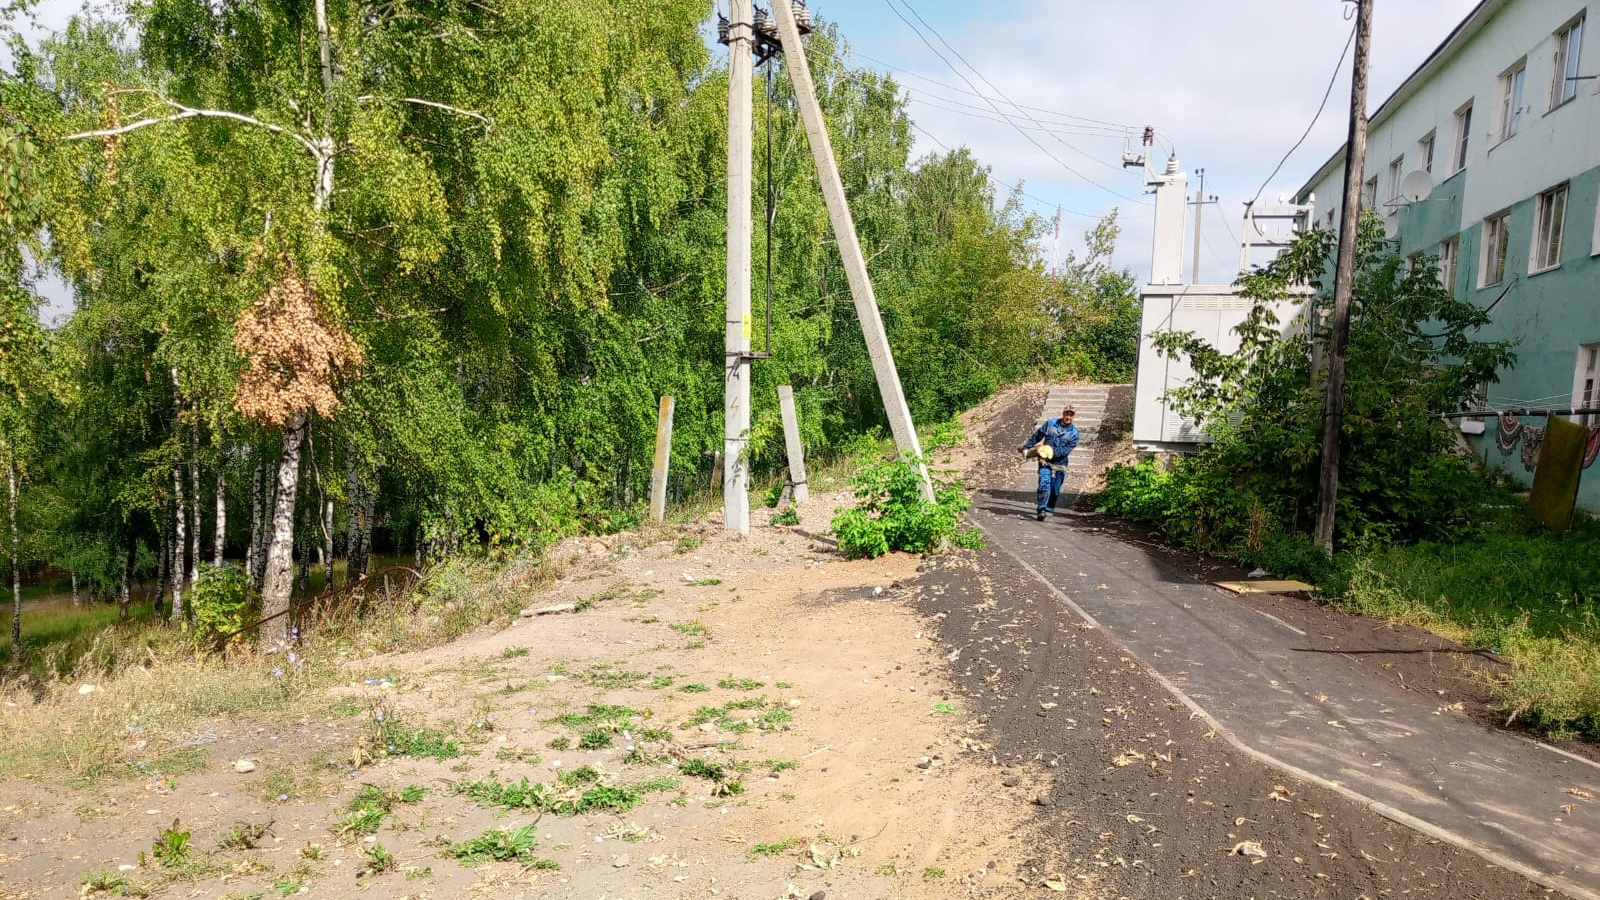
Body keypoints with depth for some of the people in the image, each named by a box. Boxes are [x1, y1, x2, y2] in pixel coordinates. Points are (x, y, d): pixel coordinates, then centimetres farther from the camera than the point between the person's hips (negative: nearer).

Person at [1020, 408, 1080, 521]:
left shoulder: (1074, 432, -3)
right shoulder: (1050, 423, 1)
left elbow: (1068, 448, -12)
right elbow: (1037, 436, 10)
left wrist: (1052, 453, -21)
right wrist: (1026, 447, 11)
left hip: (1059, 463, 1)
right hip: (1045, 462, -1)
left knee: (1055, 490, 7)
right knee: (1044, 485, -17)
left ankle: (1049, 509, 26)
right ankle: (1041, 510, -22)